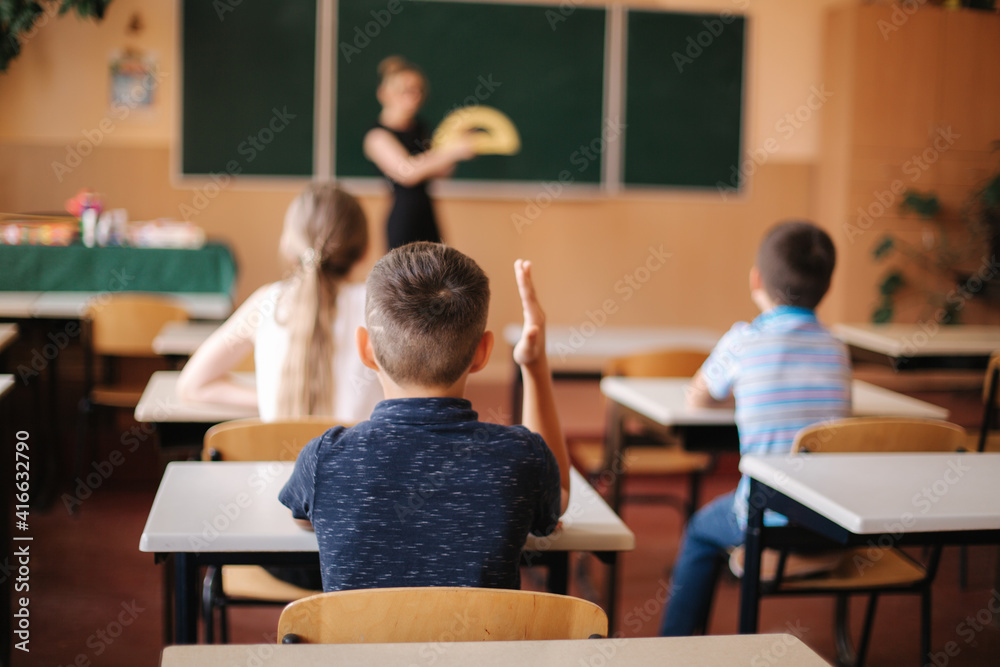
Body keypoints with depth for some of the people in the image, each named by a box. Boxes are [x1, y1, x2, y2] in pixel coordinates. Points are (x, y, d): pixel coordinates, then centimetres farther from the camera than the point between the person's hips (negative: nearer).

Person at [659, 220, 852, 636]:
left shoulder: (742, 340, -7)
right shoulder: (836, 350, 2)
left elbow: (697, 399, 8)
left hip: (770, 519, -4)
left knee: (702, 531, 25)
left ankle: (674, 642, 28)